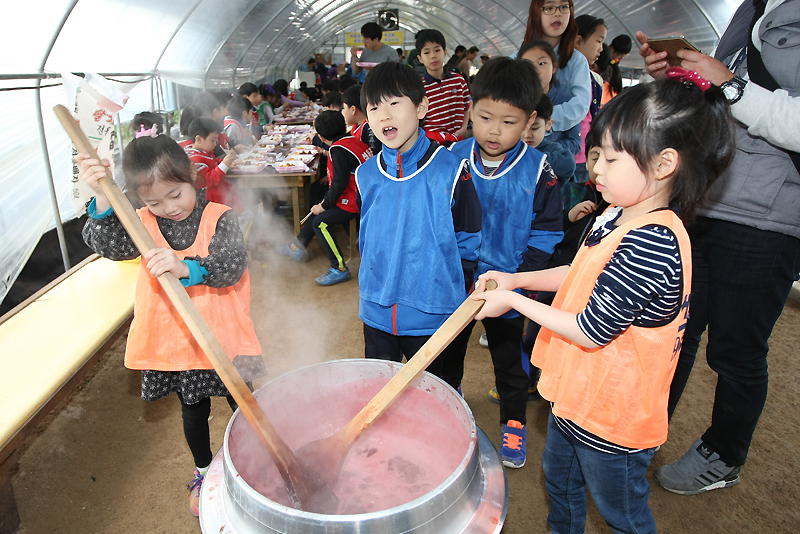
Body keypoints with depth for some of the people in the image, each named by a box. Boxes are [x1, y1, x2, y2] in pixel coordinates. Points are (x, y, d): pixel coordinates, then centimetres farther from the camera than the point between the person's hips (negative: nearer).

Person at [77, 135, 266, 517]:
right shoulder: (144, 223, -2)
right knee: (194, 411, 22)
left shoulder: (219, 217, -12)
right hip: (175, 340, 3)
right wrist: (103, 201, -34)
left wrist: (186, 267, -43)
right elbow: (110, 245, -19)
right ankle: (202, 470, 47)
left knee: (242, 404, 15)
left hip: (222, 337, -3)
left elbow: (231, 267, -26)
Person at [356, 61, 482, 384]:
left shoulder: (450, 170, -13)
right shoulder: (366, 175, 0)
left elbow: (468, 242, -6)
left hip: (431, 315, -4)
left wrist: (455, 298, -4)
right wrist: (374, 282, 13)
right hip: (376, 311, 4)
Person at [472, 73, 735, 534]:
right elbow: (585, 275, 11)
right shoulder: (622, 217, -2)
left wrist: (515, 301, -17)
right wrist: (515, 279, 1)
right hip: (578, 391, 9)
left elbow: (591, 331, -28)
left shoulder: (652, 246, -32)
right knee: (560, 481, 30)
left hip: (613, 417, -9)